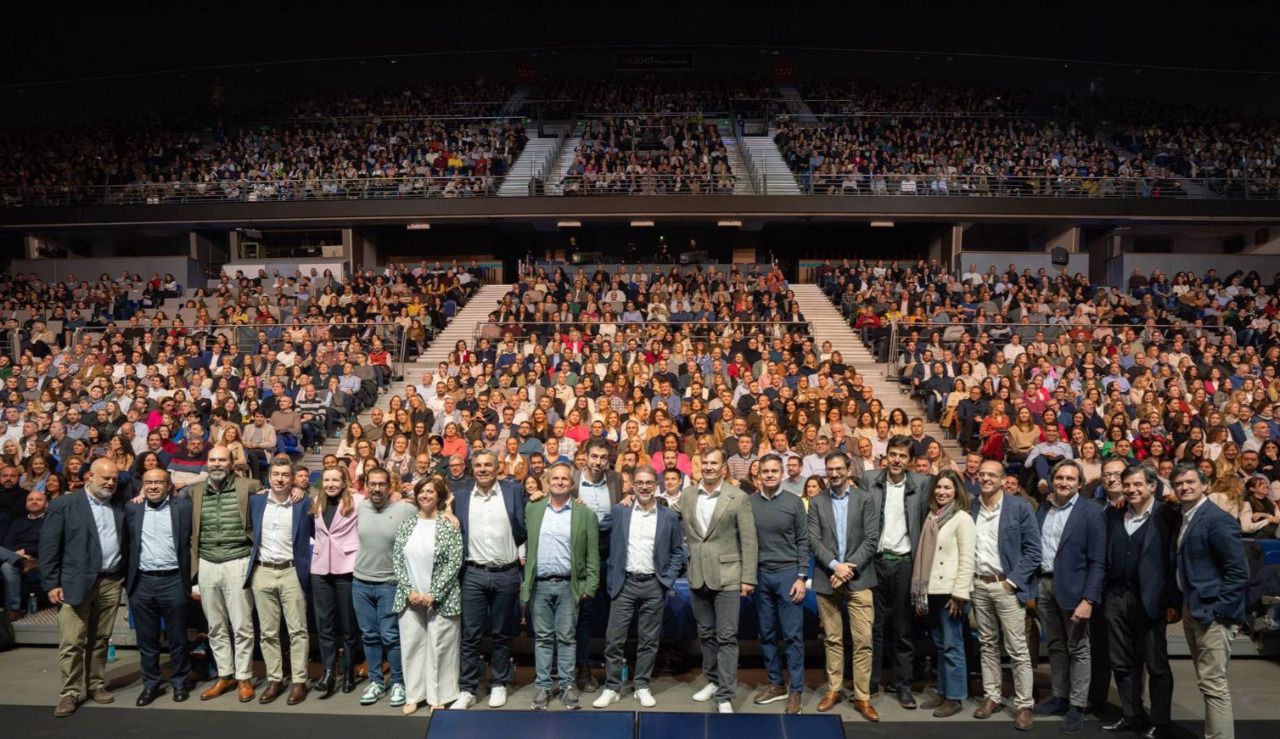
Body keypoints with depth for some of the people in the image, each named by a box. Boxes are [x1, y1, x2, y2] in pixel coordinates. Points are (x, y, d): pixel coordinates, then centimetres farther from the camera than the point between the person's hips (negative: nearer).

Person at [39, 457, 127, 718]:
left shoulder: (119, 507, 9)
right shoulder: (63, 505, -3)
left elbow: (125, 543, 13)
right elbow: (49, 547, -5)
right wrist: (51, 584, -8)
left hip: (112, 583, 4)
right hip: (75, 582, -4)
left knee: (100, 639, 11)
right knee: (72, 642, -1)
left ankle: (96, 685, 23)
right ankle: (69, 693, 9)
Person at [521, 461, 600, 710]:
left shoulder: (585, 514, 1)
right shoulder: (532, 510, 8)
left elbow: (592, 555, 1)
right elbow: (525, 544, 8)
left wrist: (589, 586, -5)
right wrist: (524, 581, 2)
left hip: (568, 585, -1)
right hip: (539, 585, 2)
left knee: (567, 637, 5)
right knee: (542, 638, 8)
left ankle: (567, 685, 16)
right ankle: (542, 685, 17)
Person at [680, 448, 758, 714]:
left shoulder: (738, 497, -7)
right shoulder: (687, 495, 4)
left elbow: (748, 540, -7)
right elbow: (682, 530, 14)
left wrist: (748, 578, -9)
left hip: (727, 575, -4)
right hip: (698, 575, 4)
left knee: (726, 636, -3)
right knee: (706, 633, 15)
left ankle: (724, 696, 3)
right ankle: (713, 681, 31)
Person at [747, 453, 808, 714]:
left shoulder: (794, 502, -2)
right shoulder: (748, 503, 1)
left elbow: (803, 542, 0)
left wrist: (801, 577, -6)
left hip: (788, 573, -2)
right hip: (760, 574, 2)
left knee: (792, 634, 1)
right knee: (767, 633, 10)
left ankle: (796, 690, 10)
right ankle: (776, 684, 23)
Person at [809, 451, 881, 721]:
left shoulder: (866, 499, 2)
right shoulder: (816, 501, 5)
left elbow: (871, 539, -5)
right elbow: (814, 540, -1)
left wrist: (849, 569, -12)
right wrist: (835, 565, -15)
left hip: (858, 579, -1)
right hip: (827, 579, 2)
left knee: (863, 641, -3)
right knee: (832, 639, 10)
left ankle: (862, 697, 6)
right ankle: (834, 689, 22)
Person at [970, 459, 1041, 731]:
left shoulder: (1019, 507, -6)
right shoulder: (970, 507, 5)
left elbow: (1033, 550, -7)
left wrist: (1012, 581, -12)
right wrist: (967, 580, 3)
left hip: (1006, 585, -4)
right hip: (979, 585, 4)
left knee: (1017, 649, 0)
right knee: (987, 645, 13)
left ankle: (1024, 705, 8)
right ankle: (991, 696, 23)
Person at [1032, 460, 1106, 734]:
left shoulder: (1091, 513, -9)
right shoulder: (1042, 509, 7)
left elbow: (1097, 562, -12)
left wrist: (1088, 599, -18)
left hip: (1073, 588, -5)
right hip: (1044, 584, 5)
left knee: (1077, 649, 6)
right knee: (1055, 646, 16)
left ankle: (1077, 706, 15)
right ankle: (1060, 697, 28)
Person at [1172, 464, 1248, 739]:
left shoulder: (1218, 520, -15)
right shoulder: (1185, 519, 12)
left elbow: (1238, 572, -18)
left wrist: (1218, 611, -19)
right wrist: (1180, 605, 12)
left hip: (1212, 613, -9)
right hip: (1192, 610, 9)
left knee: (1213, 684, -6)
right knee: (1206, 682, 15)